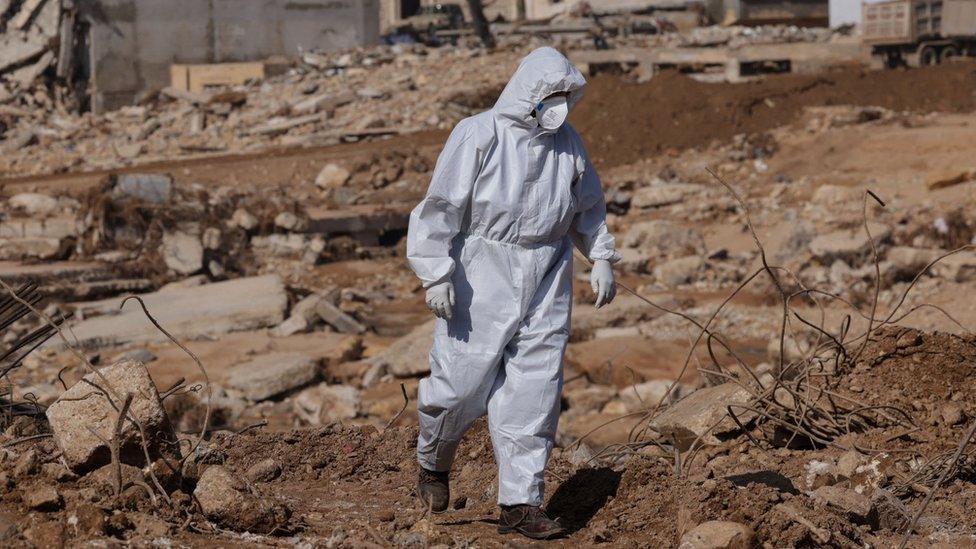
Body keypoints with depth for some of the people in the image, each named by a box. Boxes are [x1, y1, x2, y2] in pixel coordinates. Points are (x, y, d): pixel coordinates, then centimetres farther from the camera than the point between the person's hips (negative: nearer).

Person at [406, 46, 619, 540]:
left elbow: (588, 207, 23)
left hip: (546, 282, 4)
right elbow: (441, 207, -9)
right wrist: (437, 275, -14)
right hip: (482, 278, -4)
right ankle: (433, 464, 27)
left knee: (534, 392, 0)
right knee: (463, 381, -3)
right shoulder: (478, 136, -9)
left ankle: (520, 503, 5)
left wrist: (601, 259, 15)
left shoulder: (567, 143, 8)